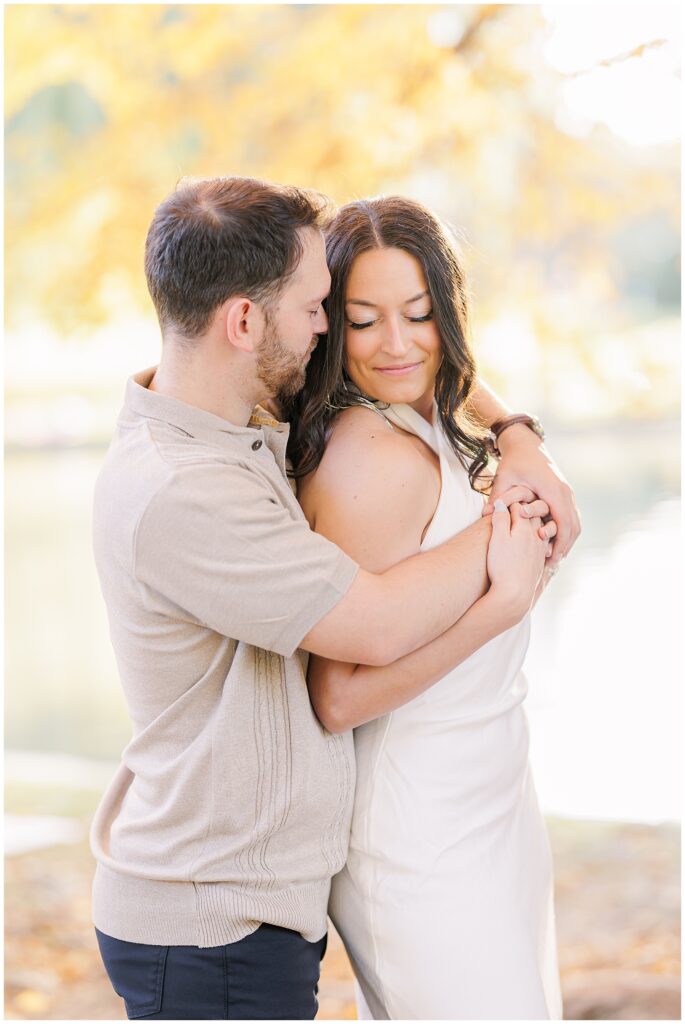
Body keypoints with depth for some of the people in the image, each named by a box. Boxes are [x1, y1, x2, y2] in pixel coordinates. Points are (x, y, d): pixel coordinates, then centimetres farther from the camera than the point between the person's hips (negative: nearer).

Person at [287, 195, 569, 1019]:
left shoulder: (440, 432, 6)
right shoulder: (376, 461, -22)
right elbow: (340, 697, -25)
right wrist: (506, 593, -24)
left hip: (491, 813, 10)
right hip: (422, 849, -10)